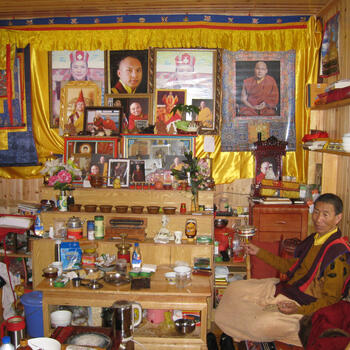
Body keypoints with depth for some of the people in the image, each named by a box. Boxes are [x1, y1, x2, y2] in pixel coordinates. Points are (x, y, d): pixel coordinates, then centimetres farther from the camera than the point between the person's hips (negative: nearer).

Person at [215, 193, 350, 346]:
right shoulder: (313, 239, 6)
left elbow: (331, 299, -16)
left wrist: (299, 310, -30)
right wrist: (259, 252, 19)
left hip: (303, 304, -8)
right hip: (282, 288, 9)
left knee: (262, 324, -31)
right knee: (234, 289, 2)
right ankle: (229, 338, 20)